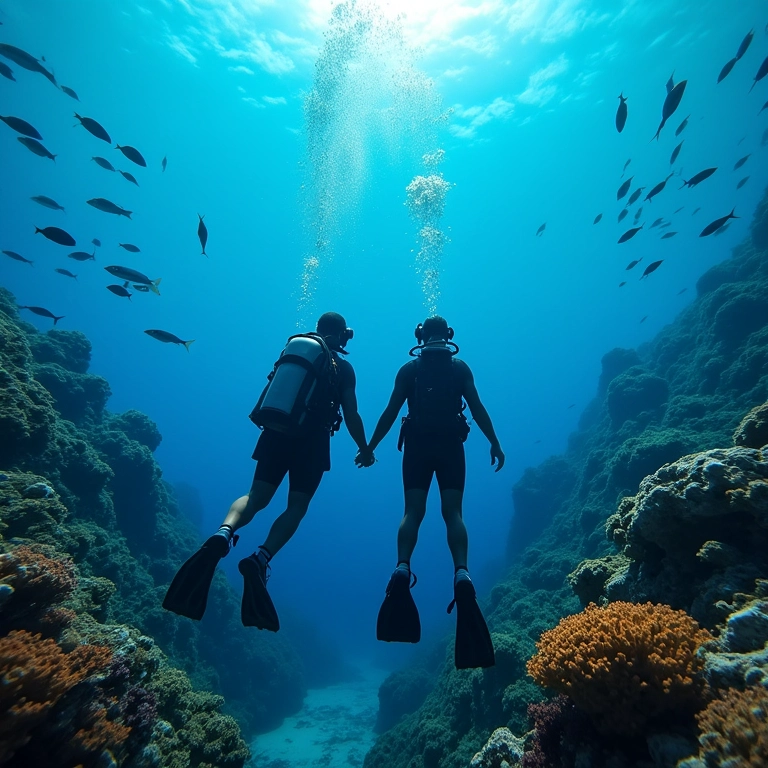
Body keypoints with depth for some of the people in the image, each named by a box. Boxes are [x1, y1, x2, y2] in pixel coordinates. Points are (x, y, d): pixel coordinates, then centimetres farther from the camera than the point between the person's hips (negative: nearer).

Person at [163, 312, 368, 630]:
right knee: (296, 507, 6)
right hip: (311, 440, -3)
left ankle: (223, 535, -22)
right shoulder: (343, 367, 2)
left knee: (255, 498, 7)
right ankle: (260, 558, -15)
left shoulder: (292, 348, 15)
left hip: (275, 432, 4)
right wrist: (364, 449, 13)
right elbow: (351, 415, 0)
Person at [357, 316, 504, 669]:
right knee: (453, 513, -1)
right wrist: (495, 444, 6)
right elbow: (477, 409, 0)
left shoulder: (409, 368, 9)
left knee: (413, 512, -1)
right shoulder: (460, 367, 9)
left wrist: (369, 448, 8)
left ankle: (402, 568, -20)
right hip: (450, 446, 0)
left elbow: (390, 412, 3)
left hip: (417, 446, 0)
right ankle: (461, 574, -20)